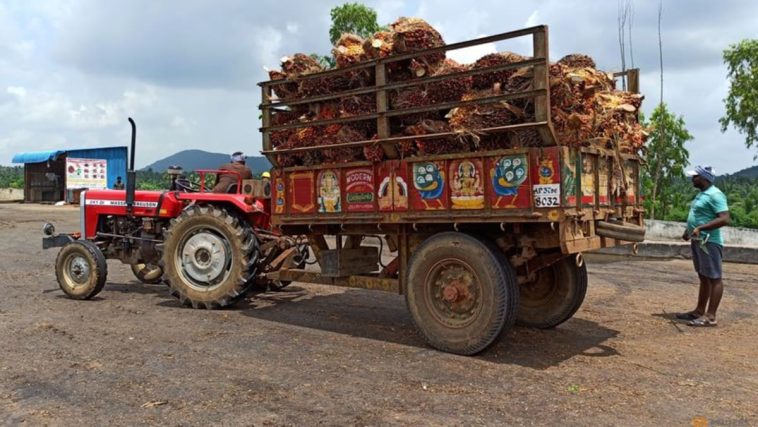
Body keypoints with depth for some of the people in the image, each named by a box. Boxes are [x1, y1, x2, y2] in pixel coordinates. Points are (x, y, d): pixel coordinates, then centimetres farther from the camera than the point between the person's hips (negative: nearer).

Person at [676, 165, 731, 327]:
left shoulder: (715, 195, -15)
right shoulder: (702, 194, 16)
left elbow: (725, 219, -24)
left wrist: (700, 228, -28)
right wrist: (688, 230, 16)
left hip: (709, 242, -10)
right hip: (698, 241, 10)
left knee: (714, 278, -5)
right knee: (703, 277, 14)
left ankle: (710, 316, -4)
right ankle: (699, 311, 21)